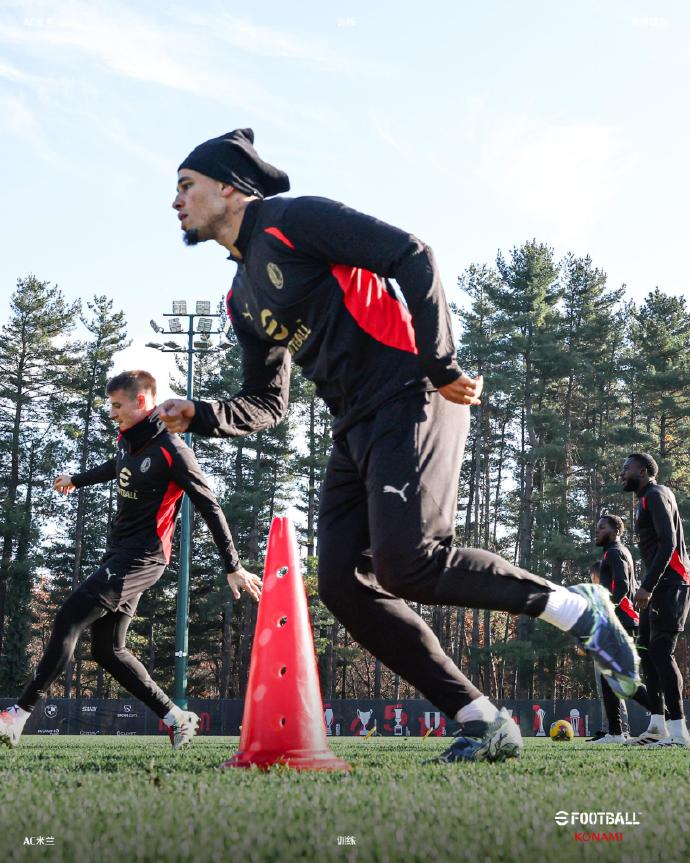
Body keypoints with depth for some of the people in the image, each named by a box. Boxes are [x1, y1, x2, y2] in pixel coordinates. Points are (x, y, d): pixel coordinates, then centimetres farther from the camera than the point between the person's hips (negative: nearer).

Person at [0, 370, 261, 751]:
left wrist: (233, 568, -12)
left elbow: (210, 508, -13)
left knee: (69, 618, -18)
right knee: (107, 649, 7)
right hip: (118, 551, 9)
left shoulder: (170, 450, -14)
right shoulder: (128, 440, 9)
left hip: (142, 556, -9)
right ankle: (177, 719, 13)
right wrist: (76, 480, 49)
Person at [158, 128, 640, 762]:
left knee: (405, 564, -23)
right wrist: (198, 417, 5)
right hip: (356, 430, 9)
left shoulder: (294, 220, -4)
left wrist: (440, 365, -16)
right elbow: (266, 404, 23)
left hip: (412, 401, -9)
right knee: (345, 585, -3)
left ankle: (577, 609, -4)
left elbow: (412, 257, -12)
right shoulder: (242, 298, 21)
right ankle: (482, 722, 1)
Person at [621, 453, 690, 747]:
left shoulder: (656, 495, -9)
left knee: (661, 651, -15)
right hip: (659, 585, 10)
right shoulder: (646, 500, 21)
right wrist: (647, 587, 18)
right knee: (646, 650, 9)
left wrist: (647, 587, -25)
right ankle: (657, 725, 11)